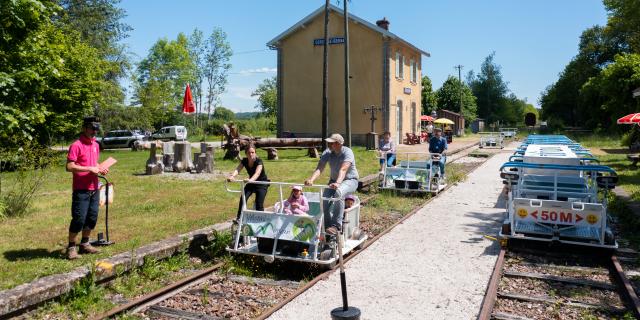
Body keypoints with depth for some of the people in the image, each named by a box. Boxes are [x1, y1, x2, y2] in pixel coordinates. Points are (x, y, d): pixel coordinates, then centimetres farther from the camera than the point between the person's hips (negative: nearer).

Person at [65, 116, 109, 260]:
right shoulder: (76, 145, -11)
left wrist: (100, 168, 5)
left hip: (94, 188, 7)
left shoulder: (96, 145, 13)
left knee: (92, 218, 12)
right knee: (79, 219, -4)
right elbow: (69, 167, -17)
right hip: (81, 190, -7)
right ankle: (71, 247, 9)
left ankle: (85, 244, 26)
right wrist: (90, 169, -19)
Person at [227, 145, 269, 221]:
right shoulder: (244, 161, -13)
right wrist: (232, 176, -50)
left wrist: (250, 180, -65)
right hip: (251, 183, 4)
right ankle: (239, 218, -8)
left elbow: (257, 173, -44)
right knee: (243, 198, -16)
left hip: (262, 183, -4)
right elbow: (237, 169, -28)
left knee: (259, 204, -13)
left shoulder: (259, 161, -27)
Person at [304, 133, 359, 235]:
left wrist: (338, 183, -56)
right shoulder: (327, 153, -8)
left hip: (350, 180, -5)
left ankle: (336, 225, -31)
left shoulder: (347, 152, -23)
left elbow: (343, 169, -39)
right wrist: (311, 179, -40)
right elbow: (319, 168, -20)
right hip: (334, 180, 5)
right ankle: (327, 225, -2)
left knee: (339, 193, -37)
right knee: (324, 198, -21)